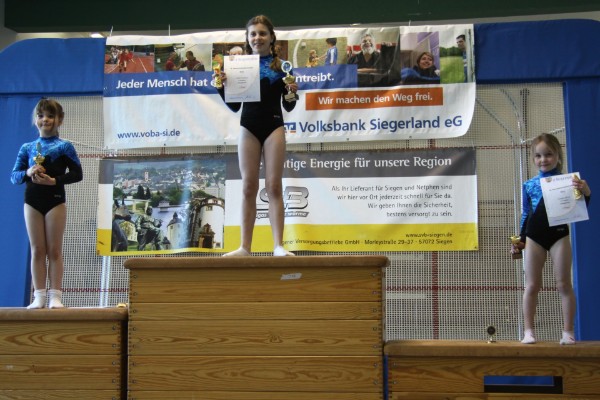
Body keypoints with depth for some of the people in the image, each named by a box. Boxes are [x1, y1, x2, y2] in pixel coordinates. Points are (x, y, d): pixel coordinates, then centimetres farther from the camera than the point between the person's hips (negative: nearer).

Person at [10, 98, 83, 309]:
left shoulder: (64, 146, 1)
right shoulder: (27, 148, 9)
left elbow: (77, 174, -4)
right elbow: (14, 176, 8)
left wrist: (54, 180, -17)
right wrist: (27, 173, -13)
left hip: (55, 200, -3)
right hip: (32, 201, 3)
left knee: (54, 250, 0)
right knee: (37, 250, 4)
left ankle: (55, 296, 2)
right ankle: (39, 296, 7)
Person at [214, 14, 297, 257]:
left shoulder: (281, 65, 3)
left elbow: (288, 107, 6)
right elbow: (234, 106, 8)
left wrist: (292, 93, -14)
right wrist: (222, 87, -8)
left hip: (274, 126, -1)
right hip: (249, 127, 1)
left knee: (274, 186, -3)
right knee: (249, 187, 2)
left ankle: (278, 245, -2)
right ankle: (245, 247, 3)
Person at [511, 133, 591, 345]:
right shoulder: (529, 185, 7)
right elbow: (526, 214, 12)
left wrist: (585, 193, -19)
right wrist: (520, 240, 6)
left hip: (559, 234, -2)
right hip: (534, 236, 2)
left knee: (564, 284, 1)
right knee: (532, 285, 4)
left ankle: (568, 331, 7)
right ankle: (529, 331, 9)